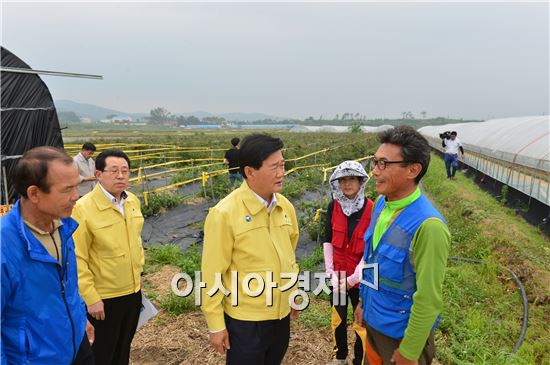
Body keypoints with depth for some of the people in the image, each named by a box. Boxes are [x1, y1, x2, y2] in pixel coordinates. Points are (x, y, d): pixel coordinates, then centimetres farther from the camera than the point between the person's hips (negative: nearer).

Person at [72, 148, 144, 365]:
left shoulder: (133, 201, -1)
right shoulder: (82, 208, -20)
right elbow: (77, 259, -18)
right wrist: (91, 297, -16)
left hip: (133, 291, 6)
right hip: (104, 297, -5)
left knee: (124, 346, 23)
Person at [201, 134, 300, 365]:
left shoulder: (285, 206, -2)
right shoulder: (225, 213, -20)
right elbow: (213, 274, -15)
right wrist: (216, 325, -11)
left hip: (281, 315, 6)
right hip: (245, 321, -6)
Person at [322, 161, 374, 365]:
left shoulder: (371, 209, -17)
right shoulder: (334, 207, -6)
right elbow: (328, 241, -1)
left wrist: (354, 277, -16)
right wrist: (331, 272, -8)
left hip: (360, 276, -4)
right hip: (338, 273, 4)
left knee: (361, 323, 8)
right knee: (338, 318, 21)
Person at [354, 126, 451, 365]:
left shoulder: (428, 226, -28)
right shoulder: (381, 203, -4)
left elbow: (429, 299, -23)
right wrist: (363, 301, 14)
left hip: (402, 332, -7)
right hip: (373, 320, 7)